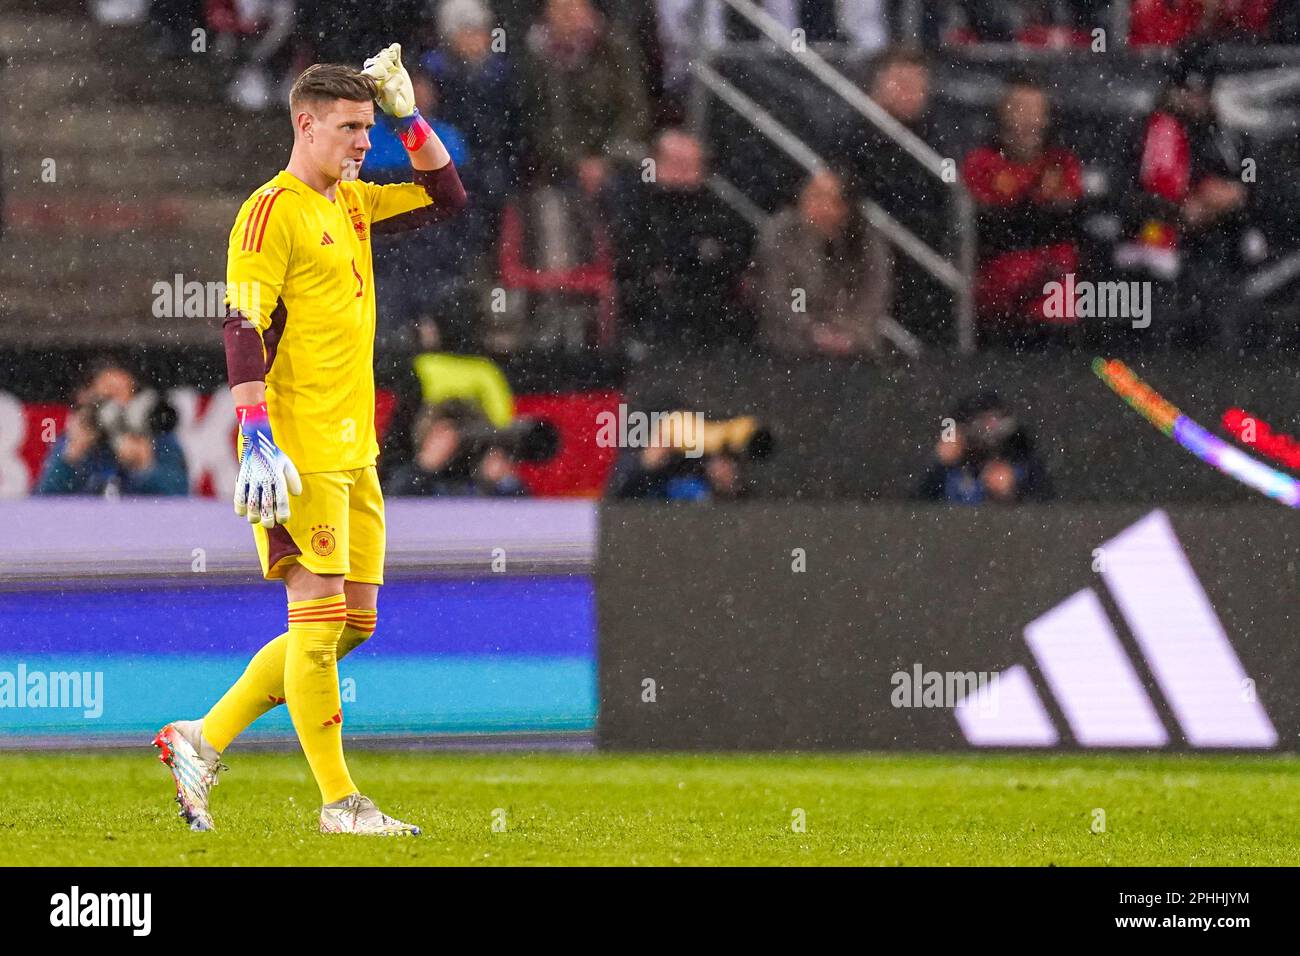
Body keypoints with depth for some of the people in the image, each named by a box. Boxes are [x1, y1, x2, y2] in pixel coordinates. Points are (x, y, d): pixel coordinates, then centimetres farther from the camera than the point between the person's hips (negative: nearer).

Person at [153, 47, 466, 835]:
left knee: (356, 619, 9)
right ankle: (339, 800, -4)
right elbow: (243, 328, -16)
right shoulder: (272, 212, -9)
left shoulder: (352, 203, 16)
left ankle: (204, 740, 16)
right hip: (299, 447, -9)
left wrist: (409, 117, 14)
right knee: (320, 615, -8)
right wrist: (258, 442, -23)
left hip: (353, 447, 9)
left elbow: (446, 199, 27)